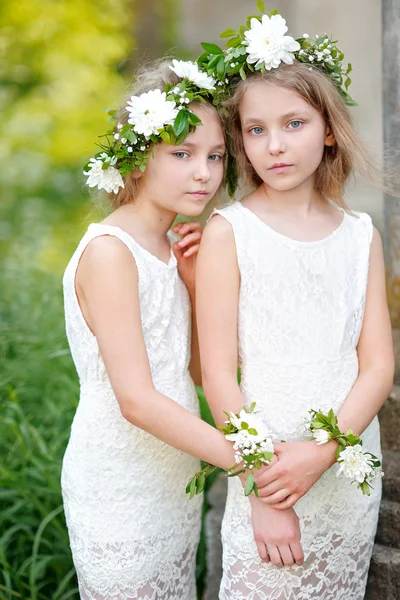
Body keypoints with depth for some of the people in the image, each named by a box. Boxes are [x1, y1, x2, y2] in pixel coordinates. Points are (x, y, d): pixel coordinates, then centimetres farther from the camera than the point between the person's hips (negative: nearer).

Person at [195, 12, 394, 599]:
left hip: (351, 474, 3)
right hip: (263, 468, -3)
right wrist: (264, 490, -12)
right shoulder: (228, 232, -6)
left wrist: (321, 452, -15)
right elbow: (219, 376, -9)